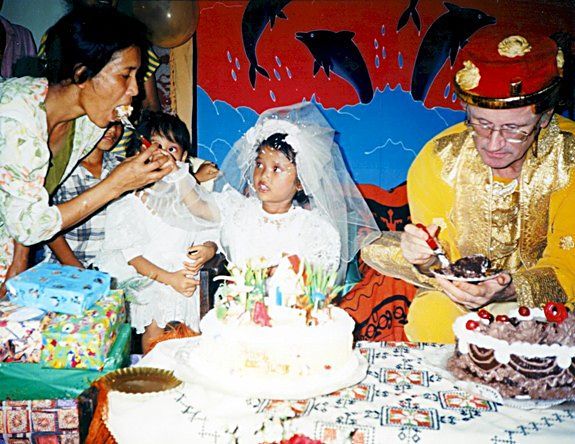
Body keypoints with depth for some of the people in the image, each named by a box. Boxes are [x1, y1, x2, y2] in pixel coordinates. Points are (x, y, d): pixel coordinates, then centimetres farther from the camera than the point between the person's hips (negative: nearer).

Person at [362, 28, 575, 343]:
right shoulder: (438, 160, -13)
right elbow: (444, 264, -8)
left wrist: (507, 291, -37)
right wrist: (425, 260, -33)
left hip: (546, 301, 1)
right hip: (456, 298, 0)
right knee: (429, 316, -31)